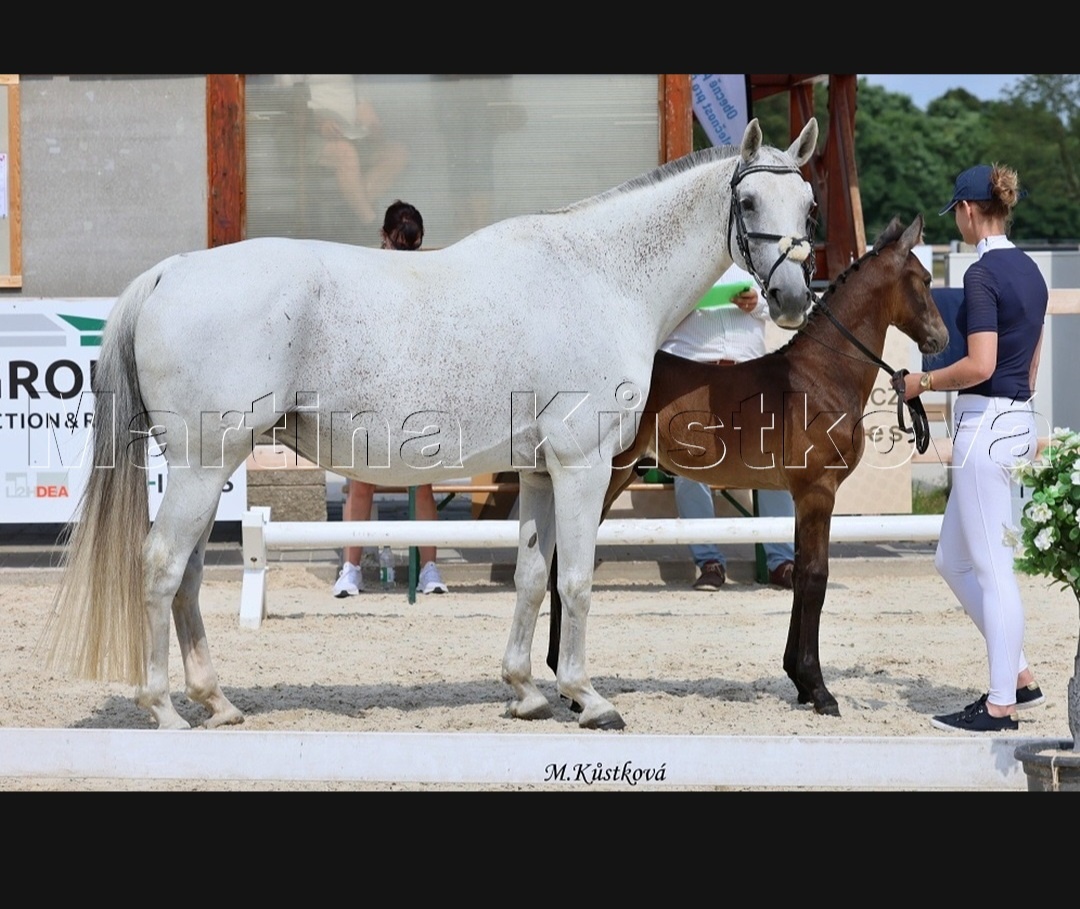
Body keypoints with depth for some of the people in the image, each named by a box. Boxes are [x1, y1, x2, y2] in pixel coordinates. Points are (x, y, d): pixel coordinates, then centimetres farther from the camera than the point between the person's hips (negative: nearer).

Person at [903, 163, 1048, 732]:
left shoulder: (983, 274, -15)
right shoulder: (1029, 270, 13)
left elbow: (980, 365, -23)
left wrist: (924, 382, -8)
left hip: (985, 425, -9)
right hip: (1018, 422, 9)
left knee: (993, 567, -4)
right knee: (953, 561, 17)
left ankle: (1000, 706, 1)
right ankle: (1019, 675, 19)